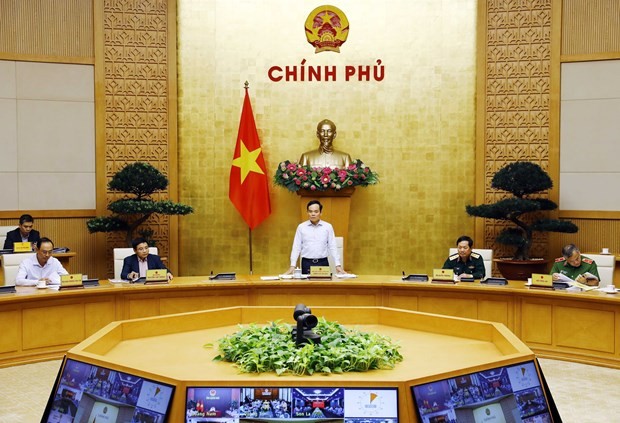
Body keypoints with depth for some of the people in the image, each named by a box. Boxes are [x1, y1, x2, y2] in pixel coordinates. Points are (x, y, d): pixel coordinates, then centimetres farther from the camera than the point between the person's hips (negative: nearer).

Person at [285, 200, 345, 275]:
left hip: (323, 263, 0)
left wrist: (338, 265, -3)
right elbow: (296, 247, 3)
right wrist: (292, 266, -4)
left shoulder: (328, 227, 3)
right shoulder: (301, 227, 3)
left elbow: (332, 247, 3)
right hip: (307, 263, 0)